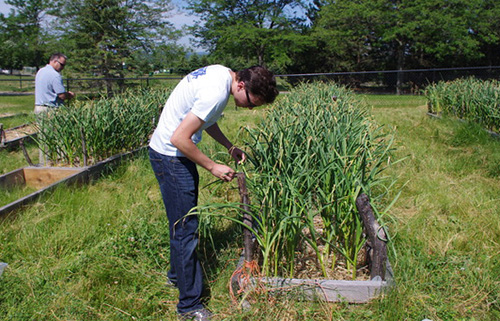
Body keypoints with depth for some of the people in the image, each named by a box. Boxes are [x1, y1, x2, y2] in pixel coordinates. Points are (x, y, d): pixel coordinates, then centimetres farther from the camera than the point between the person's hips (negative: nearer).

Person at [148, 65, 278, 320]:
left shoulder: (221, 73, 2)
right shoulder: (216, 93, -28)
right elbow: (179, 138, -28)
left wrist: (230, 147, 8)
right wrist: (212, 167, -18)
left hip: (175, 153, 10)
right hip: (170, 158, -10)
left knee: (182, 222, 23)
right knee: (185, 229, -4)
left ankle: (177, 274, 43)